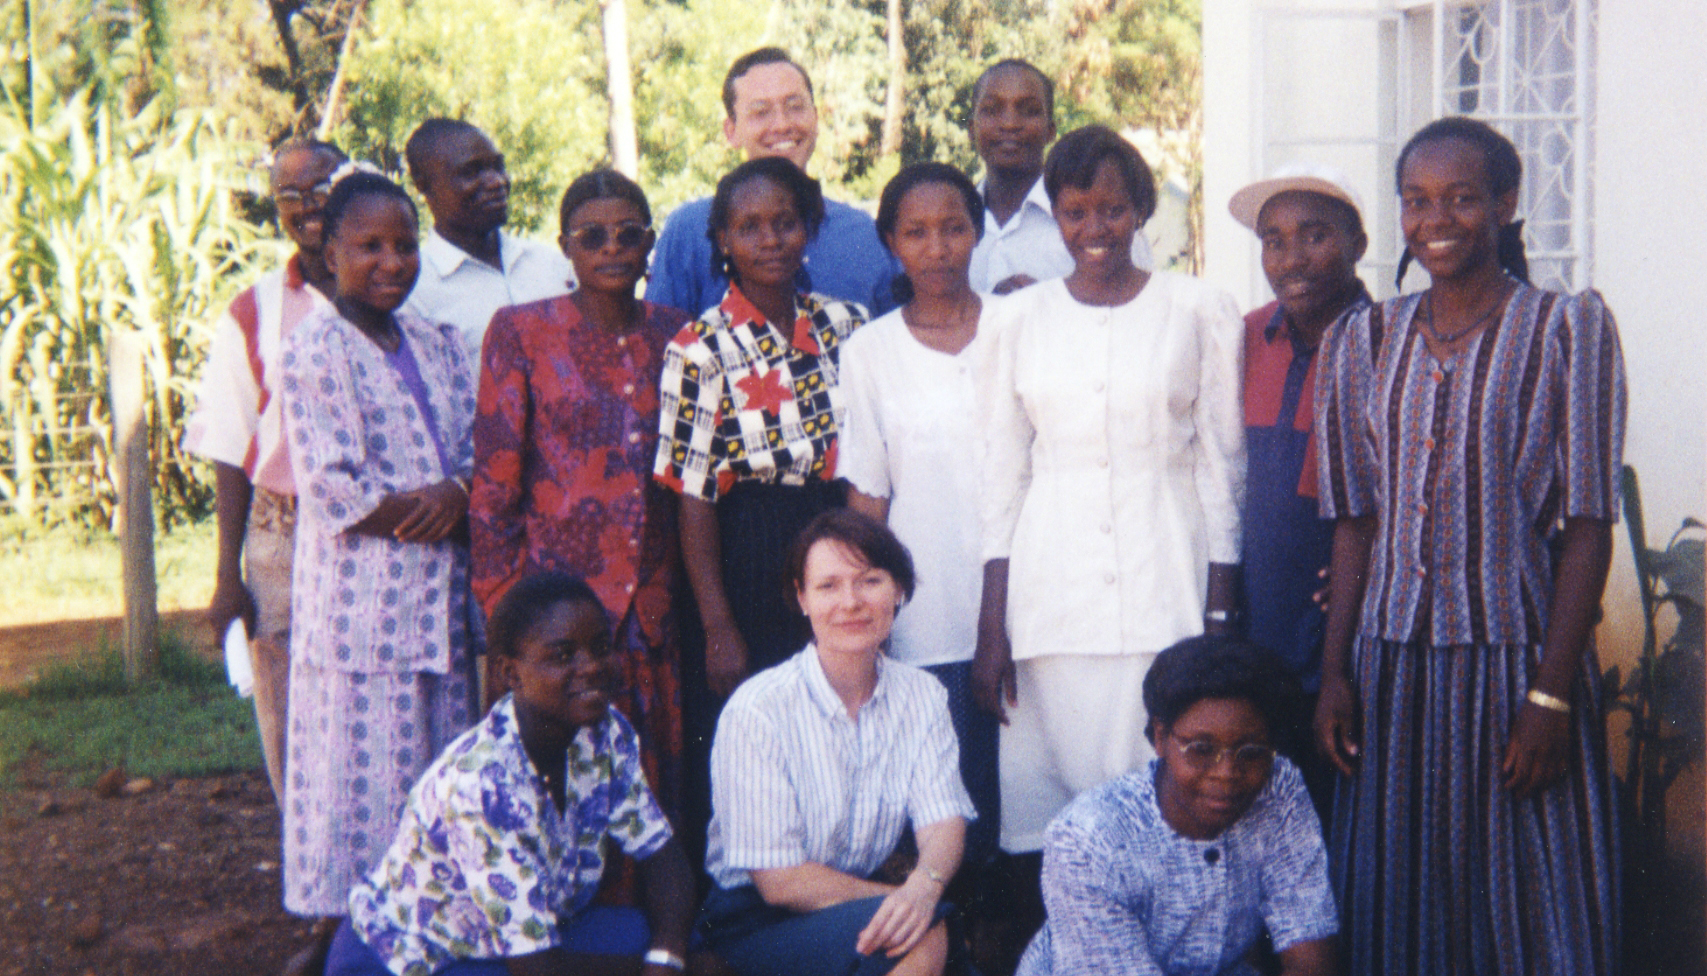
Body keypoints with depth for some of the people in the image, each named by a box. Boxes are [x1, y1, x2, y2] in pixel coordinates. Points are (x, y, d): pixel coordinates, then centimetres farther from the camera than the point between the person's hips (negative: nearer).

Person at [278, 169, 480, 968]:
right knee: (363, 769, -2)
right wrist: (426, 510, -9)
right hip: (361, 598, -6)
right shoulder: (315, 349, -6)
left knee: (439, 773, 9)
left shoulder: (436, 345, 14)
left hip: (441, 596, 6)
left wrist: (455, 494, -11)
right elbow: (332, 490, -13)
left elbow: (477, 451, 11)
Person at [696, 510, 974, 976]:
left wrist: (923, 886, -29)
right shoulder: (757, 710, -16)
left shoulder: (921, 695, 1)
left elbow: (943, 820, -7)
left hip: (869, 895, 6)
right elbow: (781, 881, -15)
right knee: (926, 932, -29)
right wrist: (901, 900, -19)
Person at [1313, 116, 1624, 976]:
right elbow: (1355, 522, 10)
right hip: (1390, 665, 4)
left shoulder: (1570, 329, -3)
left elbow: (1587, 527, -7)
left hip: (1517, 658, -4)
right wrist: (1335, 673, 2)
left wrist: (1551, 696, -13)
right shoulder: (1362, 341, 8)